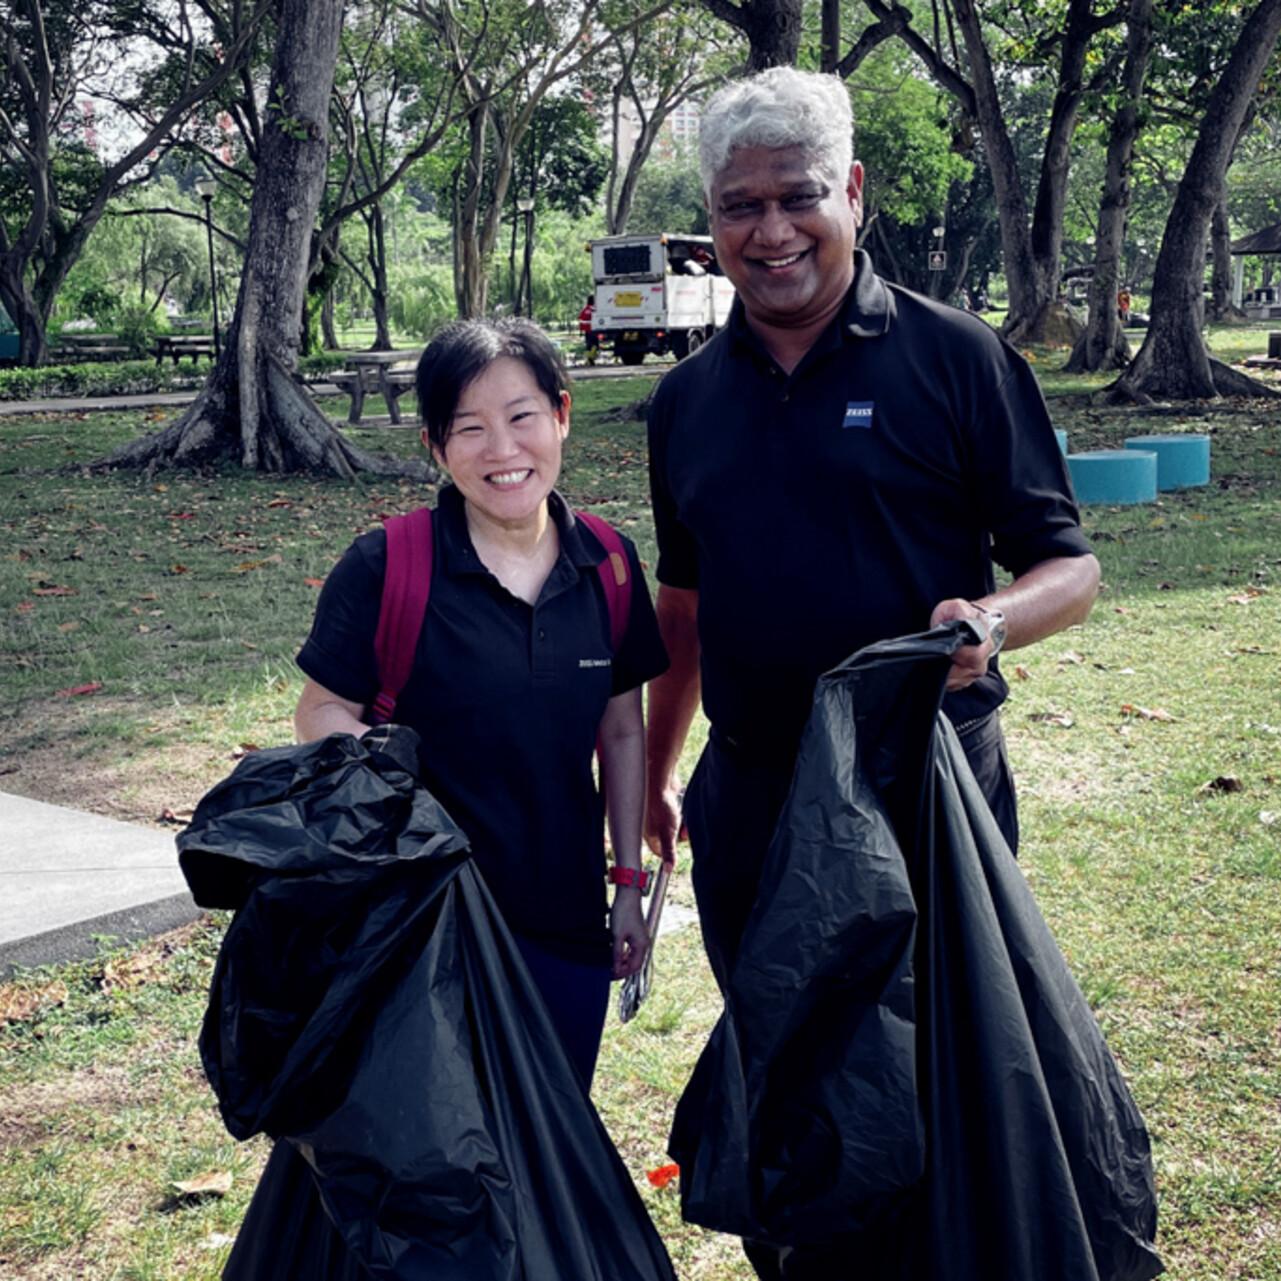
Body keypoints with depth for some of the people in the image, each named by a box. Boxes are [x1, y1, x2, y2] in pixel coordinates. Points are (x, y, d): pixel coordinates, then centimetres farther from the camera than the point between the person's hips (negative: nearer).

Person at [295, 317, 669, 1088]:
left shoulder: (607, 568, 0)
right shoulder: (386, 569, -11)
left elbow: (622, 731, 9)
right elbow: (323, 712, -5)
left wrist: (629, 885, 9)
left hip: (569, 925, 4)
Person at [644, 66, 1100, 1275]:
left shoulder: (954, 357, -6)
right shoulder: (688, 398, 9)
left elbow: (1069, 564, -5)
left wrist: (992, 618, -26)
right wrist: (652, 776, 19)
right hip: (746, 803, 5)